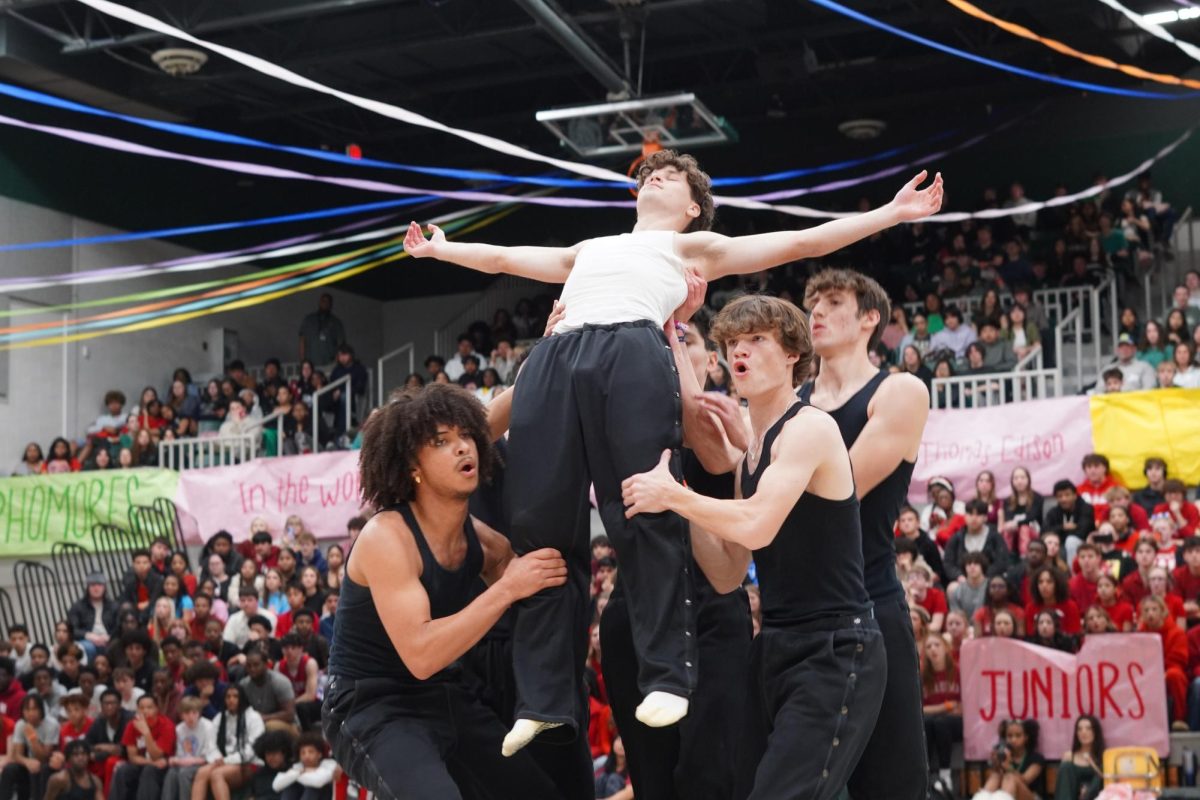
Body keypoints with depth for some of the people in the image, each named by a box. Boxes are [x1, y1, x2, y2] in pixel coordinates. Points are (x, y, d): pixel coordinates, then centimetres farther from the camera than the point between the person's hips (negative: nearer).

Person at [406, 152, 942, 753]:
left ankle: (667, 677, -9)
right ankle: (544, 699, -4)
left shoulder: (693, 247, 26)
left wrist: (891, 212, 16)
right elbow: (502, 258, 51)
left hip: (632, 356, -4)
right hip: (552, 364, 4)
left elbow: (800, 242, 21)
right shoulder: (589, 250, 40)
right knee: (538, 523, -6)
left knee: (645, 514, -13)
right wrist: (439, 249, 60)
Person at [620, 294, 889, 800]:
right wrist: (680, 504, 6)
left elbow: (756, 527, -25)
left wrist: (671, 495, -12)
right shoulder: (749, 456, 15)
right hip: (776, 647, 9)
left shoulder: (810, 427, -12)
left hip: (834, 654, -9)